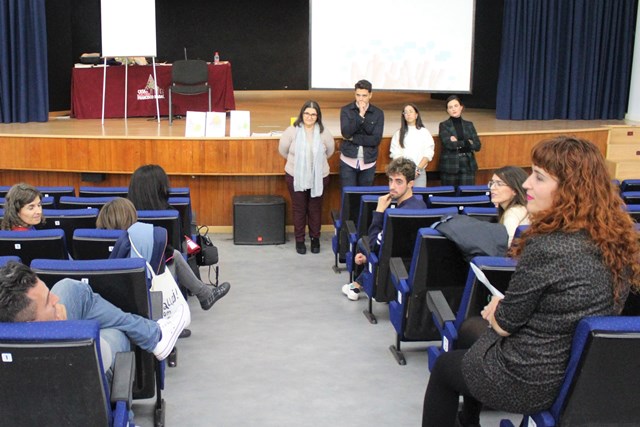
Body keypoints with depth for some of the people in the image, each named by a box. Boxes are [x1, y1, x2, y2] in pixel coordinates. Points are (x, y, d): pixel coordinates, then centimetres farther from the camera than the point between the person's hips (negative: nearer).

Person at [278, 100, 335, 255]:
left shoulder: (323, 132, -9)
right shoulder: (292, 131, -13)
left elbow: (330, 150, 9)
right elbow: (282, 149, 2)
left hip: (319, 177, 1)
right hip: (295, 177, -1)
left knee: (315, 208, 14)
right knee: (299, 209, 11)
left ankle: (315, 238, 31)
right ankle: (299, 239, 26)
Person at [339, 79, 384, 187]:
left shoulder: (378, 113, -2)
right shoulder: (346, 110, -2)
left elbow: (376, 139, -10)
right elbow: (346, 133, -15)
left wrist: (353, 138, -12)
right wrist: (360, 116, -22)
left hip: (368, 163, 1)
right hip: (348, 161, -1)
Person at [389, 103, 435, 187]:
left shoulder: (424, 132, 8)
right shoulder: (399, 133, 8)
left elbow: (428, 154, 1)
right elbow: (396, 154, 1)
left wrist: (418, 169, -11)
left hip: (420, 172, 0)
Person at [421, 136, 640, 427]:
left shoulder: (548, 248, -30)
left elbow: (504, 323, -19)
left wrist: (496, 308, 2)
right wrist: (503, 306, 5)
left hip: (532, 384, -8)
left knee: (444, 366, 20)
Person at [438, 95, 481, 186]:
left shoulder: (469, 125, 11)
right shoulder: (444, 125, 1)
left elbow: (477, 146, 1)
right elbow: (449, 144, -14)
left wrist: (458, 144, -9)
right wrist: (467, 142, -5)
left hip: (468, 166, 2)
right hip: (450, 167, -2)